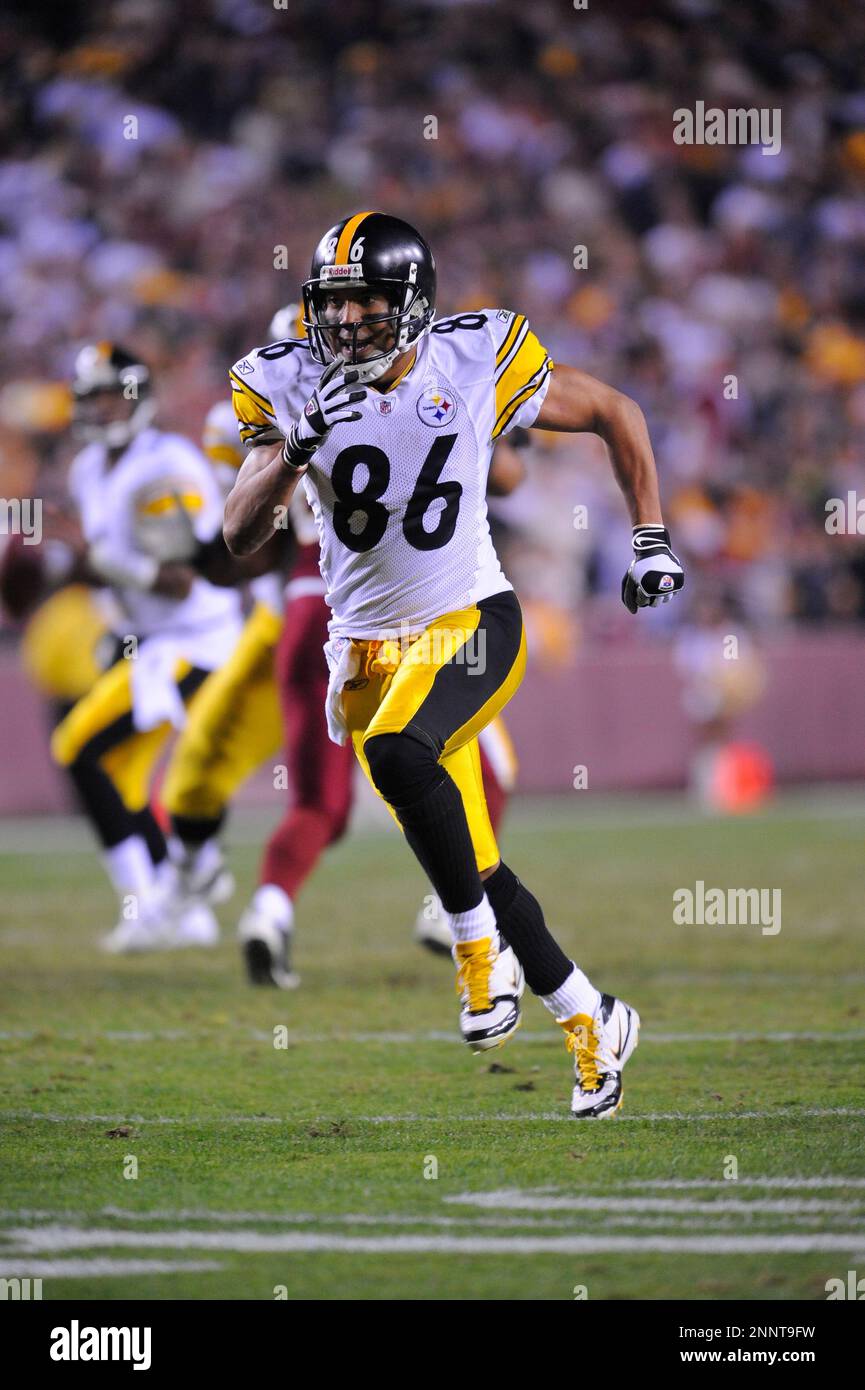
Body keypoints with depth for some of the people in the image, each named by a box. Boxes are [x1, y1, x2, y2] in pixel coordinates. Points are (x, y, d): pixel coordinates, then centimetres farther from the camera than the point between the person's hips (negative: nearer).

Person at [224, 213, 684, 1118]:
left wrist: (651, 540, 2)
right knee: (475, 872, 5)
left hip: (471, 625, -4)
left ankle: (482, 951, -17)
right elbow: (239, 538, -13)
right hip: (369, 652, 4)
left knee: (399, 752, -34)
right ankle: (591, 1022, 23)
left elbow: (614, 414, 5)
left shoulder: (474, 364, -10)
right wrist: (300, 449, -29)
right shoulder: (291, 388, -6)